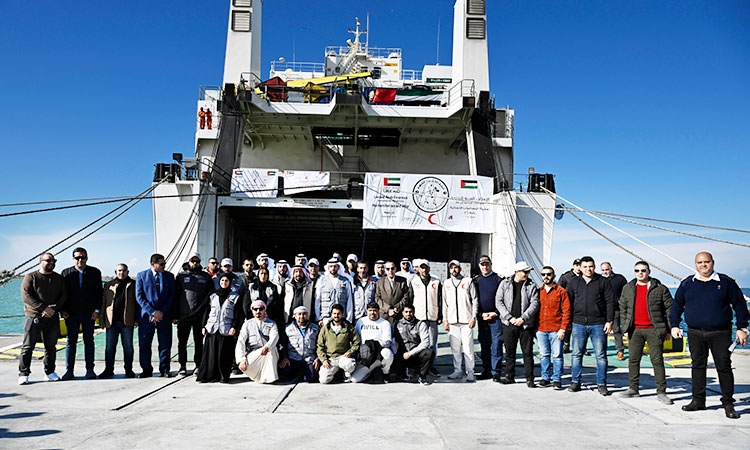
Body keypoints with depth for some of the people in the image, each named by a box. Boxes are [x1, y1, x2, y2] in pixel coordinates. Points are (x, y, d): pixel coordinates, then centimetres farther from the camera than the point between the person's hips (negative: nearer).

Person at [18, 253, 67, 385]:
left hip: (52, 317, 3)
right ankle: (23, 374, 4)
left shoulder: (59, 278, 12)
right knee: (28, 346, -3)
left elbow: (63, 296, 7)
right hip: (33, 316, -3)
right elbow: (26, 296, -9)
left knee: (51, 346, 7)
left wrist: (54, 308, -12)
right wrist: (44, 308, -17)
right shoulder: (31, 277, 1)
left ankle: (49, 372, 16)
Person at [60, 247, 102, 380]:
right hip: (71, 314, 0)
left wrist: (97, 310, -5)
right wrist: (63, 310, -4)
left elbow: (99, 293, 4)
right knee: (71, 342, 3)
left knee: (89, 341, 5)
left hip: (89, 314, 0)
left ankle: (90, 369, 10)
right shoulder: (66, 273, 5)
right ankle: (69, 370, 8)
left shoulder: (95, 272, 5)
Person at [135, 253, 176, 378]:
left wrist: (162, 312, -7)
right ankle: (147, 370, 15)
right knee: (144, 344, 2)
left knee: (165, 344, 2)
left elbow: (172, 296, 5)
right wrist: (153, 312, -12)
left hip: (164, 316, 1)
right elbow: (139, 297, -3)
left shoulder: (169, 276, 8)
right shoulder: (141, 275, 3)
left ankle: (164, 369, 13)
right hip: (146, 316, -1)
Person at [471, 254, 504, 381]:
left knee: (496, 345, -4)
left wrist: (495, 313, -9)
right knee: (484, 345, 7)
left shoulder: (499, 279, -1)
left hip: (496, 317, -3)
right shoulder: (475, 281, 9)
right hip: (481, 318, 3)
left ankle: (496, 372, 2)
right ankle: (486, 370, 15)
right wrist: (480, 314, -2)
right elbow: (473, 300, 10)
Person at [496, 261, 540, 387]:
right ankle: (510, 376, 20)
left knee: (528, 352, 1)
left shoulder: (531, 286, 3)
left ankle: (529, 378, 8)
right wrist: (510, 317, -9)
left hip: (525, 324, -1)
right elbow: (498, 302, 0)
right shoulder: (505, 284, 5)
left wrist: (523, 318, -14)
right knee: (509, 352, 9)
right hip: (509, 324, 1)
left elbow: (534, 304, -4)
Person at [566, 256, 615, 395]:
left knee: (600, 355, 2)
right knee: (576, 354, 4)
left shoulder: (603, 282, 3)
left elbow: (610, 302, 1)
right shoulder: (574, 282, 10)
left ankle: (601, 384, 11)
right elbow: (569, 302, 13)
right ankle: (575, 382, 14)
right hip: (579, 324, 2)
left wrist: (609, 321, -5)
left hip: (598, 324, -2)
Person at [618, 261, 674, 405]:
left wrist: (668, 329, -3)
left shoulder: (660, 289, -1)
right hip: (635, 330, 3)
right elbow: (623, 309, 15)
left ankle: (661, 392, 3)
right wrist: (625, 327, 9)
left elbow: (670, 309, 1)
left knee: (657, 360, -2)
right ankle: (633, 389, 17)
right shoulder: (627, 288, 10)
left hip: (654, 329, -3)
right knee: (633, 359, 7)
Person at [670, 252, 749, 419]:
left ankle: (728, 403, 8)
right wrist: (674, 325, 8)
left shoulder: (726, 282, 4)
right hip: (695, 334, 2)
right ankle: (698, 400, 15)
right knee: (698, 365, 7)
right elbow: (677, 305, 16)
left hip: (720, 334, -2)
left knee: (724, 367, -1)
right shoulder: (687, 284, 8)